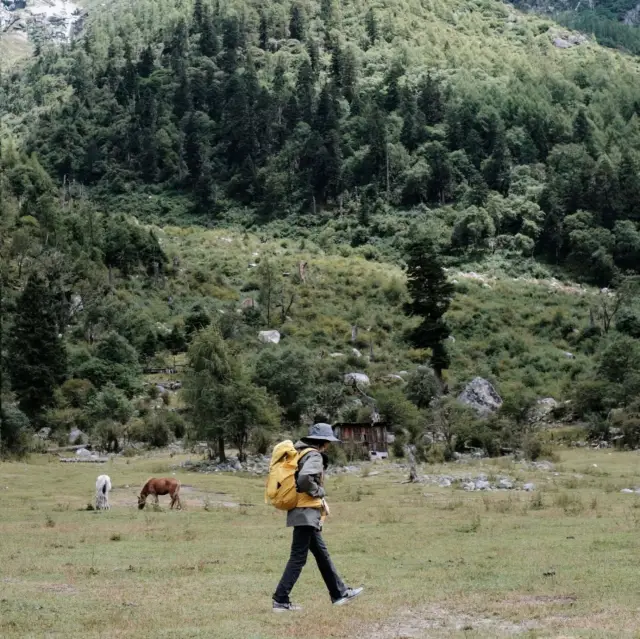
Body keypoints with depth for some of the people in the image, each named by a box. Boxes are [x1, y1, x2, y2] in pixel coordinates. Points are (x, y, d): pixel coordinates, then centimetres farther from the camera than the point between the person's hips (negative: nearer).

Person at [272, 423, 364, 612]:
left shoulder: (300, 453, 16)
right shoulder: (314, 456, -13)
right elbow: (305, 478, -31)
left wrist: (320, 501, 12)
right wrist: (319, 492, -13)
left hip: (305, 512, 10)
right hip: (306, 513, -10)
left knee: (322, 554, 16)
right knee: (298, 558, -6)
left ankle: (339, 593, 25)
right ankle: (280, 601, -4)